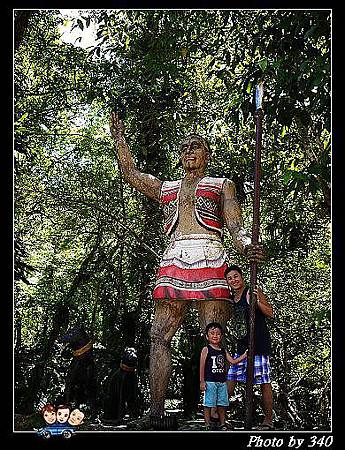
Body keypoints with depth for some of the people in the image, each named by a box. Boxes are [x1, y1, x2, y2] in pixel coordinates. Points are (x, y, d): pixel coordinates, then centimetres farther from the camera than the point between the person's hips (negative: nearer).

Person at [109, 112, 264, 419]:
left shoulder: (222, 185, 20)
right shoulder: (166, 188, 30)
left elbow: (235, 226, 9)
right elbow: (131, 172, 30)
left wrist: (247, 246, -12)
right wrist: (119, 137, 32)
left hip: (209, 259, -3)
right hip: (173, 261, 4)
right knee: (160, 336, -7)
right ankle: (156, 413, -10)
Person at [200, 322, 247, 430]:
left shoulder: (223, 351, 12)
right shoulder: (206, 350, -4)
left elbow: (233, 361, 15)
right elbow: (202, 366, -6)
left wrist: (245, 355, 7)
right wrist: (202, 381, -10)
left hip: (222, 381, 5)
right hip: (210, 381, -5)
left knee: (222, 404, 10)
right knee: (208, 404, -3)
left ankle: (223, 424, 19)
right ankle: (207, 425, 4)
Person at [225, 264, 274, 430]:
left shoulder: (253, 292, -6)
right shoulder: (231, 299, 14)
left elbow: (270, 313, -12)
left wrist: (257, 301, -24)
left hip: (259, 343, -7)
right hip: (241, 344, 7)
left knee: (264, 382, -3)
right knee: (230, 378, 7)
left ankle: (268, 420, 4)